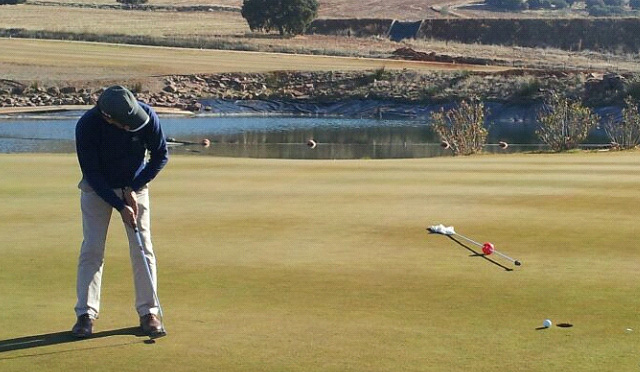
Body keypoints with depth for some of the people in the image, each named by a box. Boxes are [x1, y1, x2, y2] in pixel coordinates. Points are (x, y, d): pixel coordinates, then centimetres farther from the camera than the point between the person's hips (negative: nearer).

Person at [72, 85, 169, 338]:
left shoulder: (147, 116, -26)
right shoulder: (87, 126, -30)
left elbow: (160, 155, -10)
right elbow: (91, 173, -20)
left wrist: (133, 189, -13)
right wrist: (120, 206, -22)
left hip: (134, 187, 1)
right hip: (97, 189, -1)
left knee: (143, 249, -3)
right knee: (91, 249, -6)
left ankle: (148, 311, 3)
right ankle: (86, 313, 1)